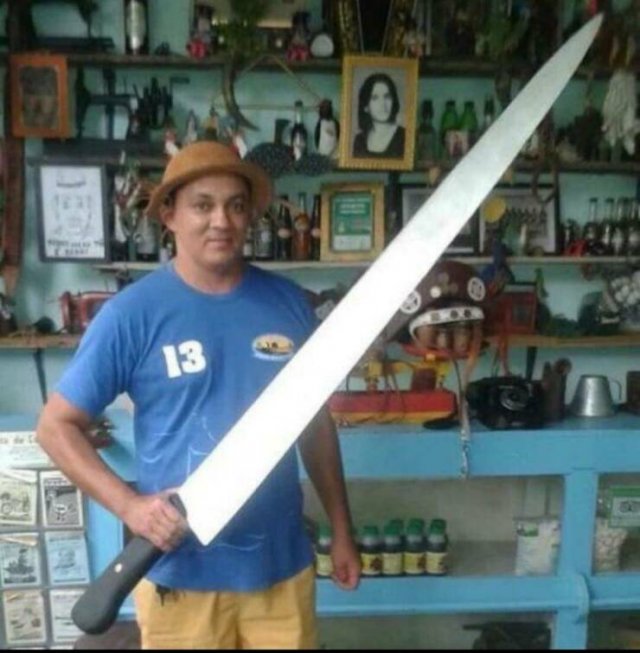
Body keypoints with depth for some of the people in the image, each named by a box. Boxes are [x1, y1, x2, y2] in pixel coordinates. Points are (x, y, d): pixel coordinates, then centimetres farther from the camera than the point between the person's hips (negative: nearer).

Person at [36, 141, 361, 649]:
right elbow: (57, 425, -4)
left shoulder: (289, 303, 0)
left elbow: (317, 422, 8)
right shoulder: (132, 313, -10)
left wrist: (341, 530, 10)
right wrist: (128, 504, -17)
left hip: (283, 561, 3)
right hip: (180, 571, -2)